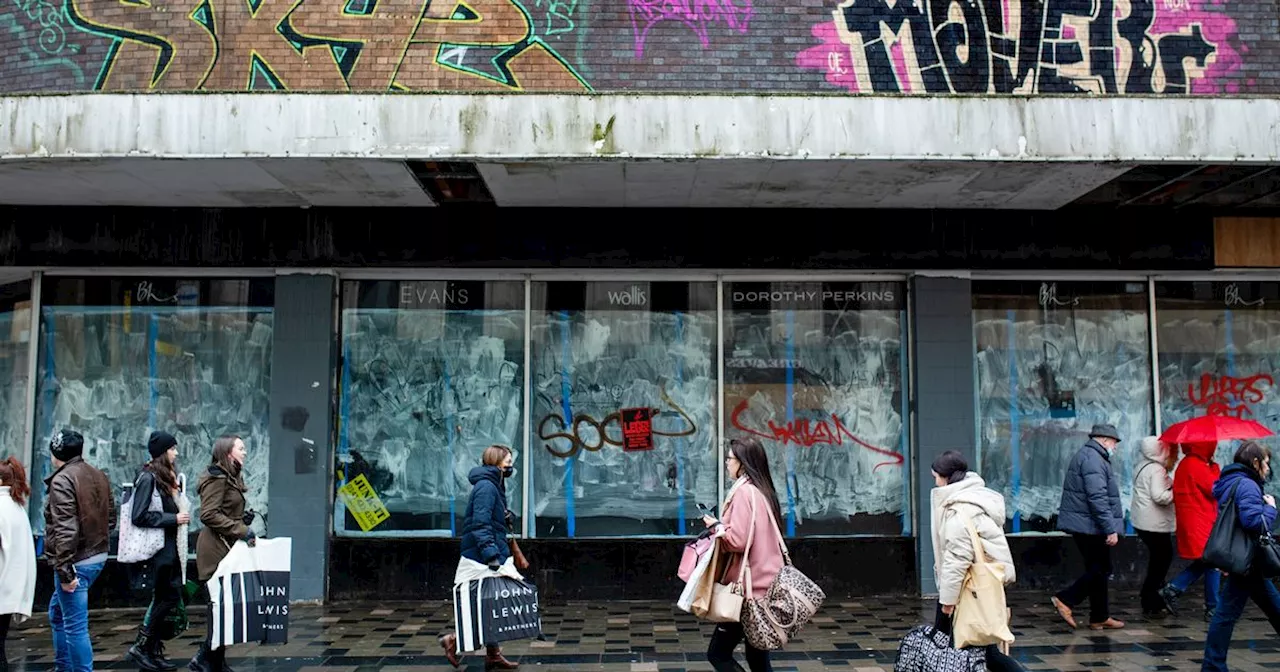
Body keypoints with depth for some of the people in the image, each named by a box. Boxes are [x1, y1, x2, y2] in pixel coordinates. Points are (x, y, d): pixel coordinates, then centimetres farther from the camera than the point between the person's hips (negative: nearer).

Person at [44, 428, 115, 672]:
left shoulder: (62, 481, -15)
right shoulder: (99, 477, 10)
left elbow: (65, 529, -22)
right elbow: (111, 518, 15)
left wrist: (64, 571, -20)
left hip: (76, 561, -9)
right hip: (97, 557, 9)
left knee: (75, 625, -2)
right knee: (57, 612, 25)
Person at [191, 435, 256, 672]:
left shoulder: (231, 478, 18)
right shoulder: (217, 478, -12)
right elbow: (208, 515, -20)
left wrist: (243, 518, 8)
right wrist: (241, 530, -19)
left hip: (227, 547, 10)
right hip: (215, 548, -10)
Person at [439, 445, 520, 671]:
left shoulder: (494, 485, 16)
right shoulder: (486, 487, -15)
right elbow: (480, 525, -24)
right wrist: (492, 555, -28)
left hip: (490, 558, 10)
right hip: (481, 559, -10)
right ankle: (454, 640, 7)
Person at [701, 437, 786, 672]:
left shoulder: (744, 491, -15)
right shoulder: (764, 491, 12)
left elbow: (738, 540, -22)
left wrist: (716, 526, -5)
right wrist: (724, 526, 11)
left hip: (748, 586, -9)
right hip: (764, 583, 9)